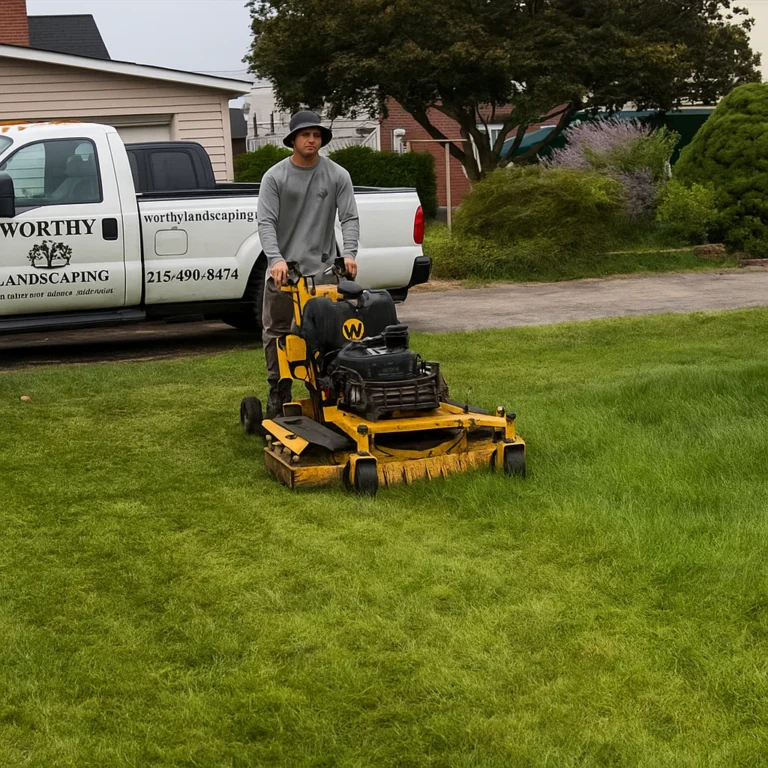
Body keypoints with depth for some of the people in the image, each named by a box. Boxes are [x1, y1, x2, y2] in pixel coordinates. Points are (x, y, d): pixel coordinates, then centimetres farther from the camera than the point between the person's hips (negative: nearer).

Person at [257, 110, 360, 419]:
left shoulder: (337, 175, 3)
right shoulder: (275, 177, 1)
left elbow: (349, 218, -2)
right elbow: (266, 222, -7)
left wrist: (349, 254, -19)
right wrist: (275, 258, -23)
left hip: (322, 269, 0)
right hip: (282, 268, 1)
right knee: (276, 334, 5)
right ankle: (278, 398, 14)